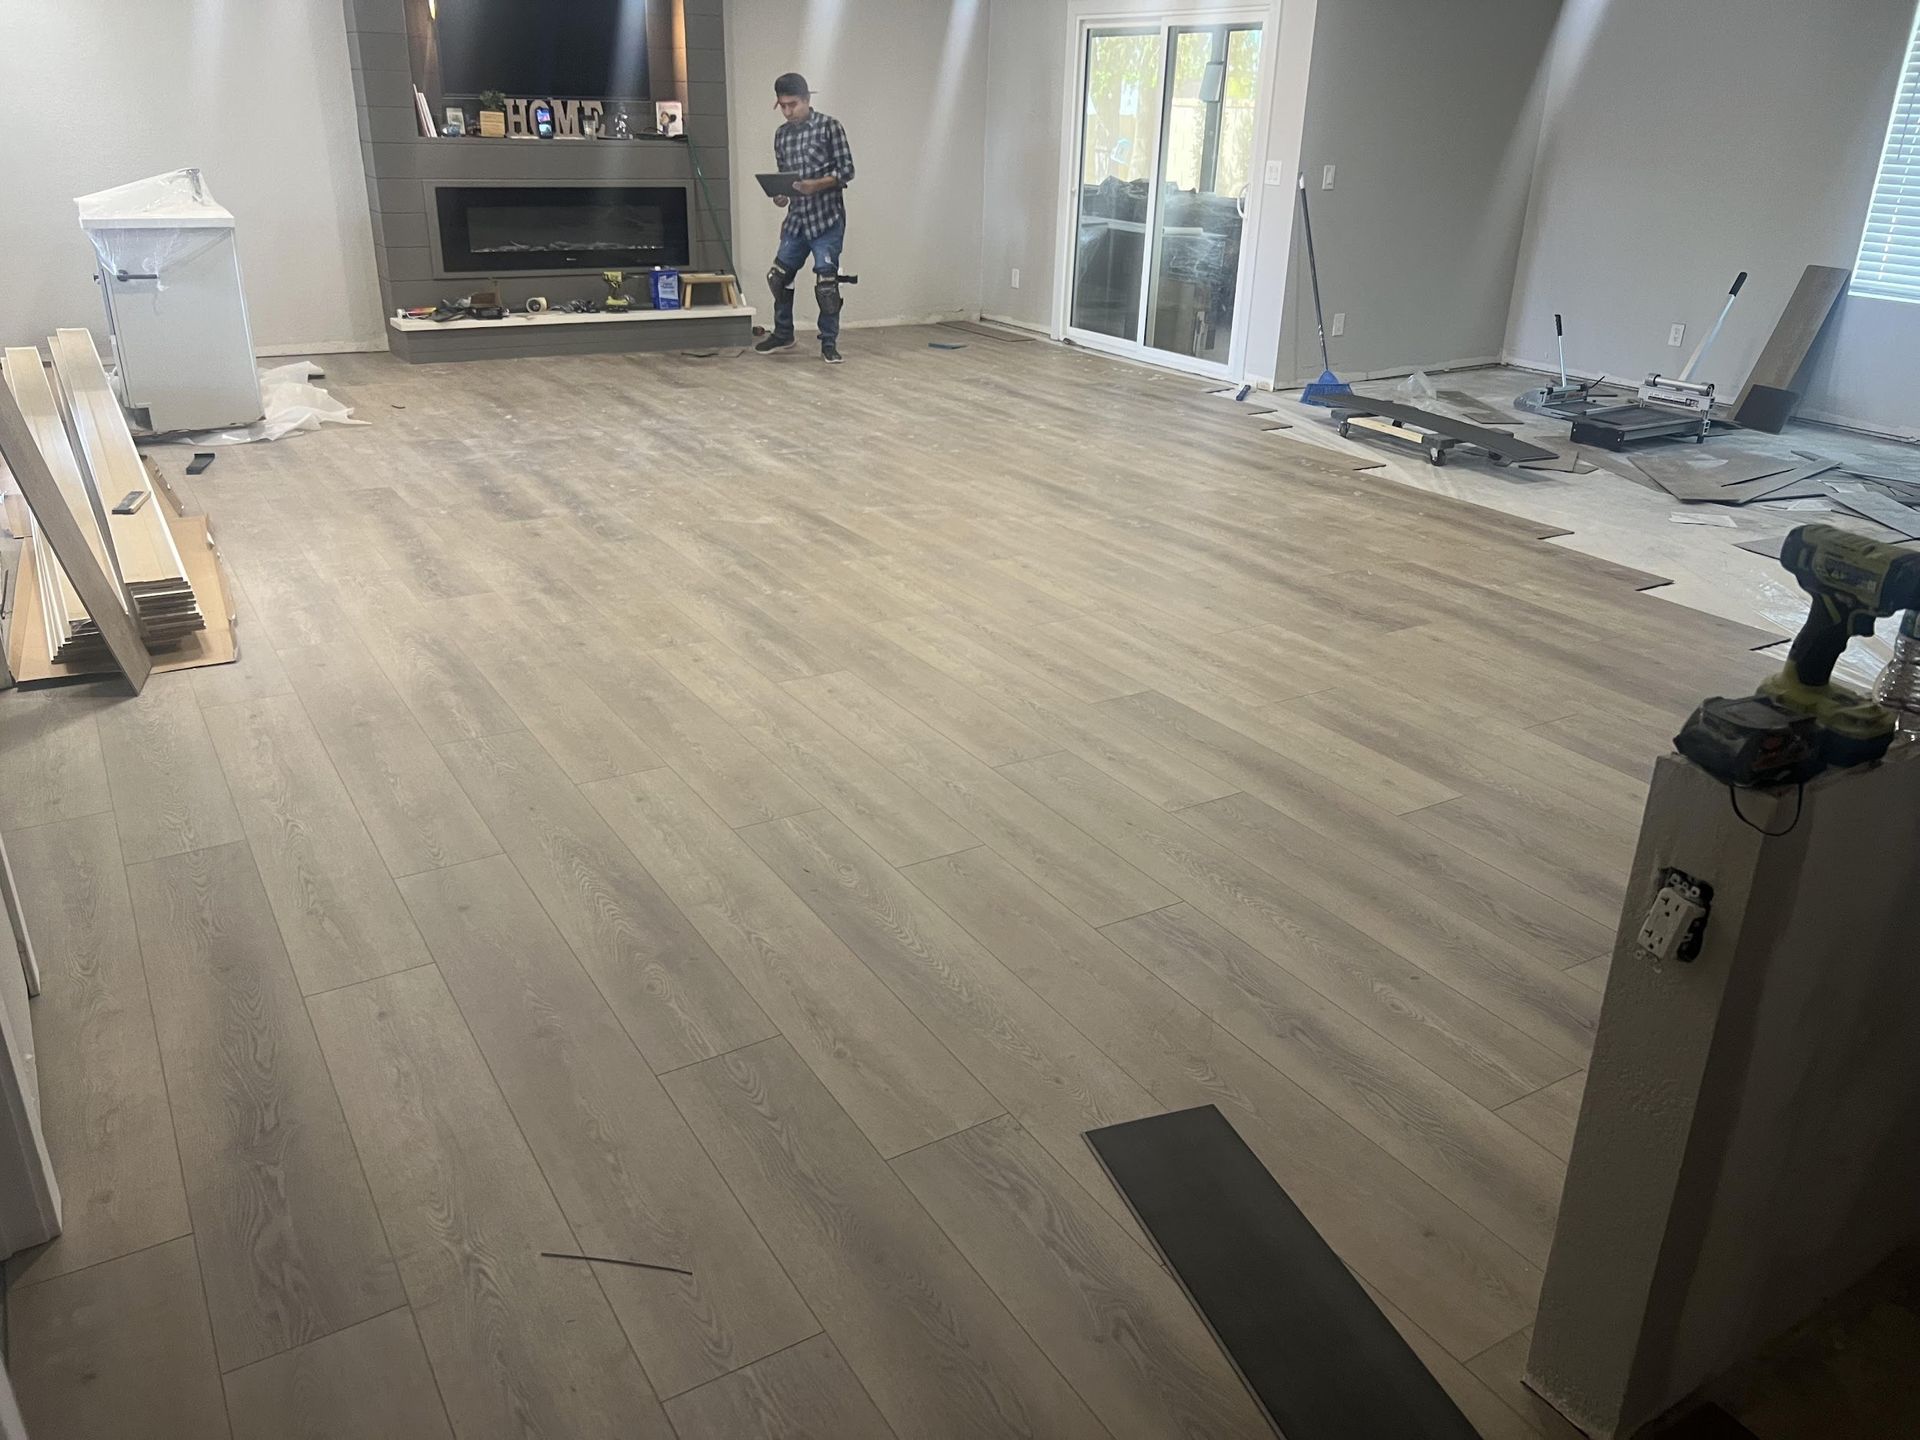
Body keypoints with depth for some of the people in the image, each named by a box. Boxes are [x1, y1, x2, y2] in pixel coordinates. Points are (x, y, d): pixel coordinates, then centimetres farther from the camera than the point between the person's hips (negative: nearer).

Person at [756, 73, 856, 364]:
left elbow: (846, 169, -7)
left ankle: (829, 343, 5)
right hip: (796, 218, 6)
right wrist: (780, 194, -3)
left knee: (826, 282, -7)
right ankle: (783, 334, 28)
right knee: (779, 276, 10)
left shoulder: (829, 126, -5)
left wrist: (818, 184, -21)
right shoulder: (781, 135, 12)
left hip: (827, 219, -6)